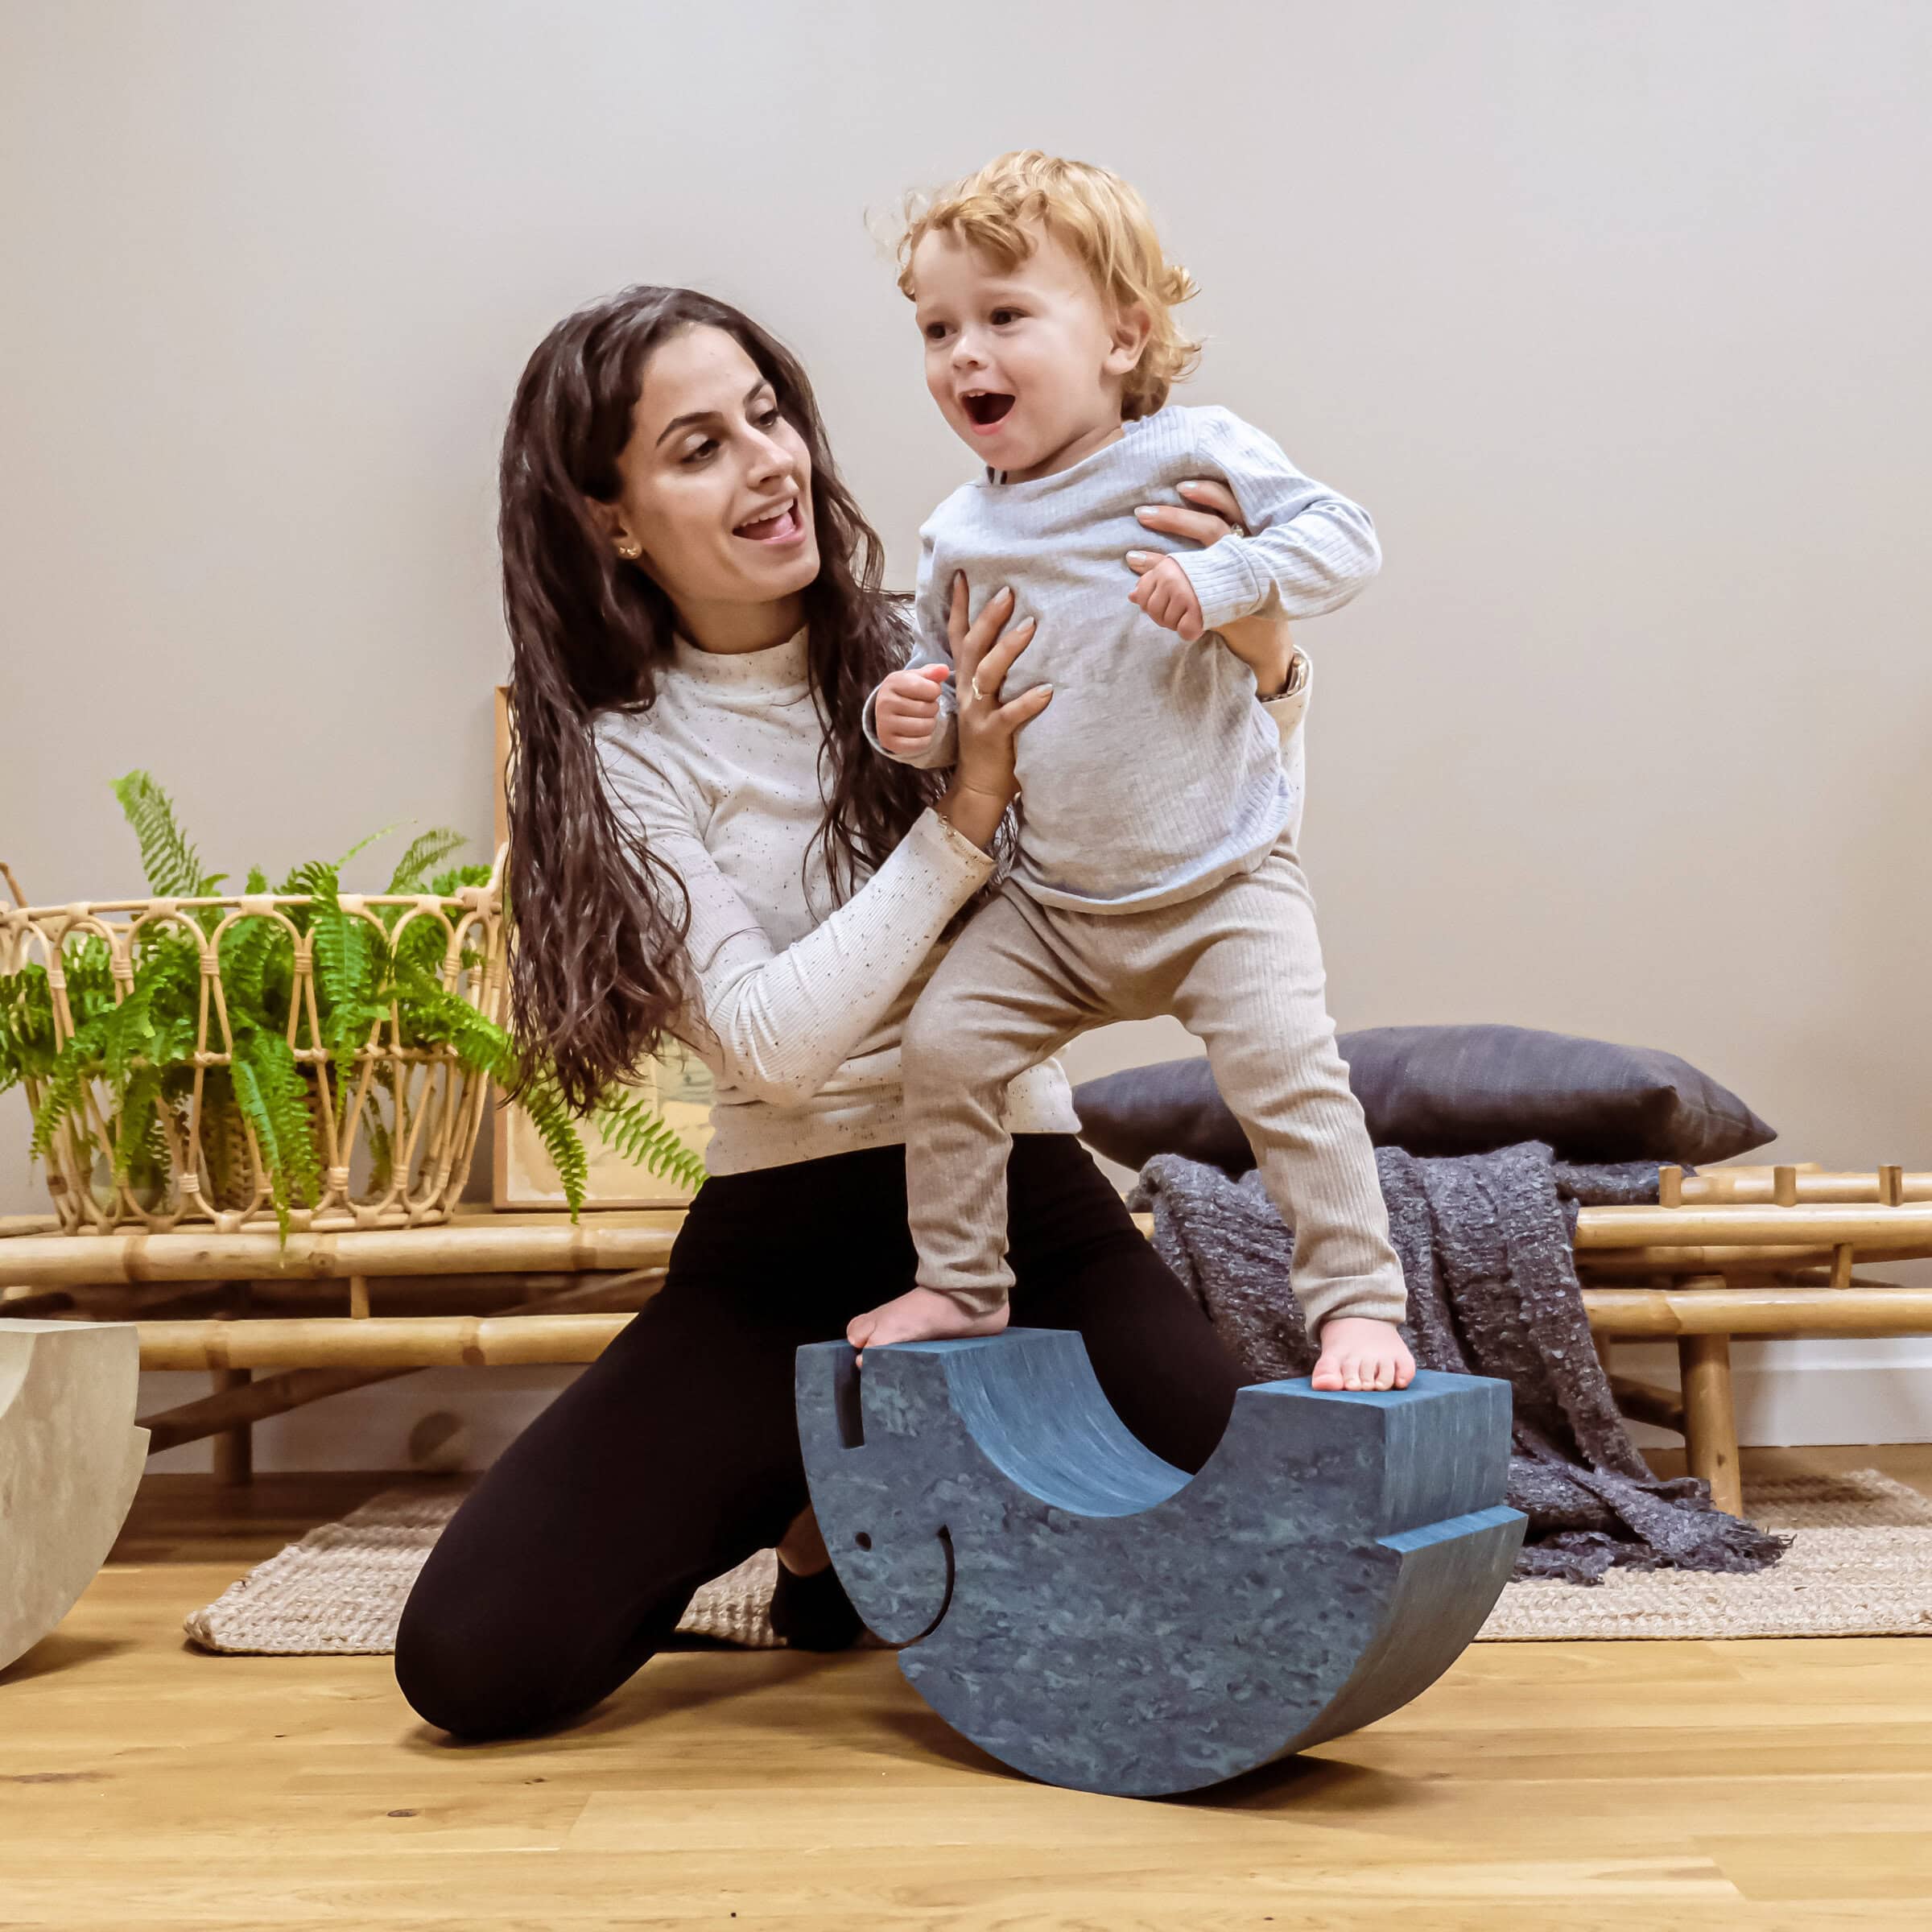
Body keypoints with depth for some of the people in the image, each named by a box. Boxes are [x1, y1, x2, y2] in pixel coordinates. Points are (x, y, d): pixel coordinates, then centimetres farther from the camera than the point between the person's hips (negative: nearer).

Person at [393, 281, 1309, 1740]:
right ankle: (827, 1507, 16)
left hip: (1019, 1199, 1)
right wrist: (962, 815, -19)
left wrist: (1263, 664, -18)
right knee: (471, 1661, -11)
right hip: (785, 1249, 0)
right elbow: (772, 1043, -14)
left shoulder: (944, 651, 3)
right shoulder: (623, 753, -1)